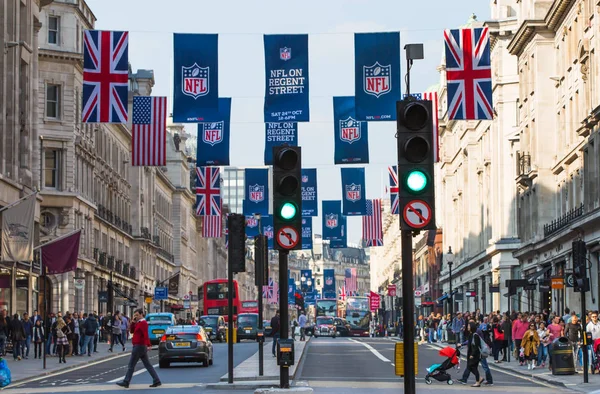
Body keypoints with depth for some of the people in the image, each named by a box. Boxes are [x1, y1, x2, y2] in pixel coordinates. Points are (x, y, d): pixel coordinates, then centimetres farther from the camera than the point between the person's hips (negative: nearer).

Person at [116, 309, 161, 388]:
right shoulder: (138, 323, 16)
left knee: (131, 365, -2)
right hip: (141, 347, 10)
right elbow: (131, 331, 18)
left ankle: (126, 382, 4)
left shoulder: (143, 323, -14)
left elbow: (146, 335, -26)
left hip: (139, 346, -10)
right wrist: (133, 322, 4)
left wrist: (148, 345, -35)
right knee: (147, 364, 8)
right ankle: (156, 381, 6)